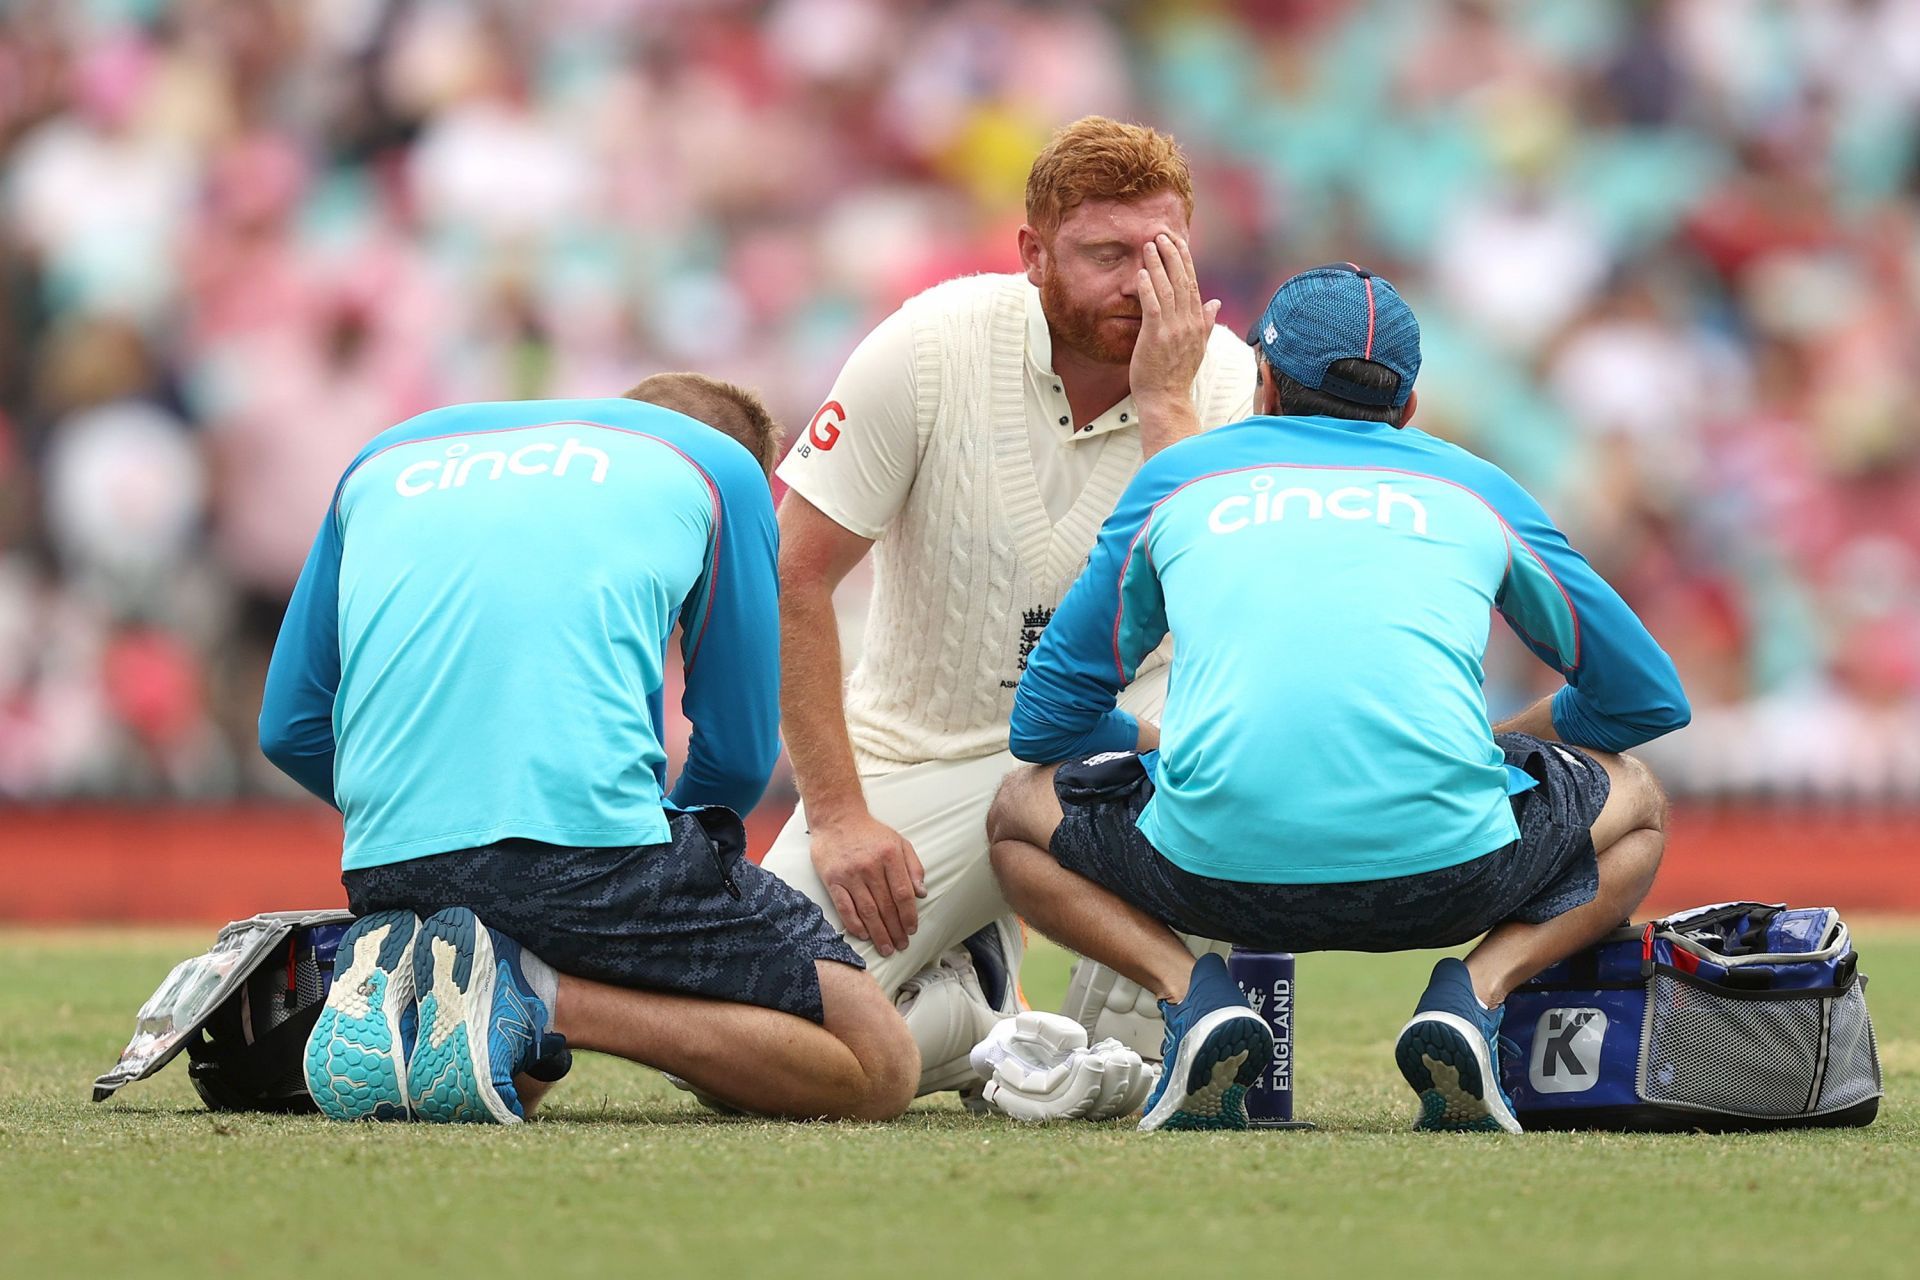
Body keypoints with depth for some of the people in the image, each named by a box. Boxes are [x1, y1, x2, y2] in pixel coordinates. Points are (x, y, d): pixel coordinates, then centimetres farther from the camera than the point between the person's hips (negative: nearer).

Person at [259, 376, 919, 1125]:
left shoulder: (390, 454, 28)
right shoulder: (721, 465, 18)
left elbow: (290, 730, 25)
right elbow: (737, 758, 17)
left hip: (386, 870, 5)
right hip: (590, 832, -5)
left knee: (516, 1079, 33)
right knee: (879, 1068, 3)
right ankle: (537, 998, -15)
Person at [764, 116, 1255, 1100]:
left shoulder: (1221, 380, -12)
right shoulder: (933, 347, -15)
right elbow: (794, 581, -10)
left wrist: (1165, 399, -29)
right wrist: (837, 816, -14)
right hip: (924, 753, 0)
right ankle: (973, 998, 18)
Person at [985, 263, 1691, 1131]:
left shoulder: (1177, 478, 25)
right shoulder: (1478, 491, 24)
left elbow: (1044, 723, 28)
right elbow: (1647, 698, 32)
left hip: (1220, 868, 0)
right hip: (1442, 876, 0)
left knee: (1021, 817, 31)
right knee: (1635, 807, 32)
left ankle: (1191, 994, 3)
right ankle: (1475, 991, 3)